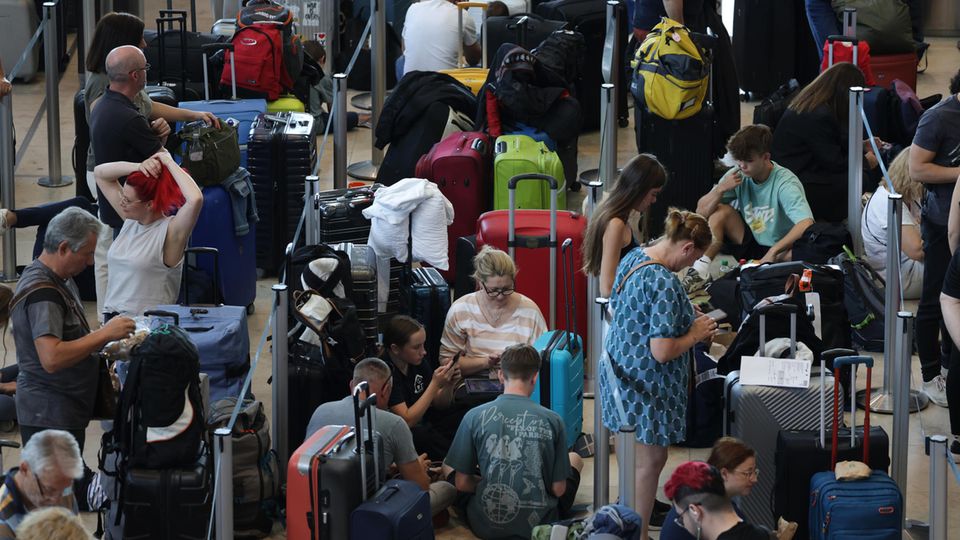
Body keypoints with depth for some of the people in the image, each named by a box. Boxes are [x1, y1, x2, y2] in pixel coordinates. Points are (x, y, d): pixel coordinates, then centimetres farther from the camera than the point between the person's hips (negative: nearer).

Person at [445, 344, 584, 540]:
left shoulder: (475, 417, -10)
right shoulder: (552, 421, -10)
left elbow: (462, 483, -5)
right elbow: (559, 489, -5)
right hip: (538, 524, 0)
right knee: (574, 459, 29)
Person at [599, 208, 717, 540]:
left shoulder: (633, 257, 1)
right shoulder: (666, 285, -27)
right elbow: (662, 352, -29)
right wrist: (695, 334, -10)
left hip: (621, 373, 9)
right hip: (647, 386, -9)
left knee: (633, 458, 22)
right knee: (650, 462, 5)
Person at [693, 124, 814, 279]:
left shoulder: (785, 183, -23)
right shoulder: (738, 175, -8)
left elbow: (806, 224, -38)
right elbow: (701, 211, -4)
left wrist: (773, 252, -42)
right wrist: (721, 189, -23)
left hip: (780, 250, -5)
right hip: (749, 242, 6)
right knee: (720, 211, -14)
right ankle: (702, 266, -23)